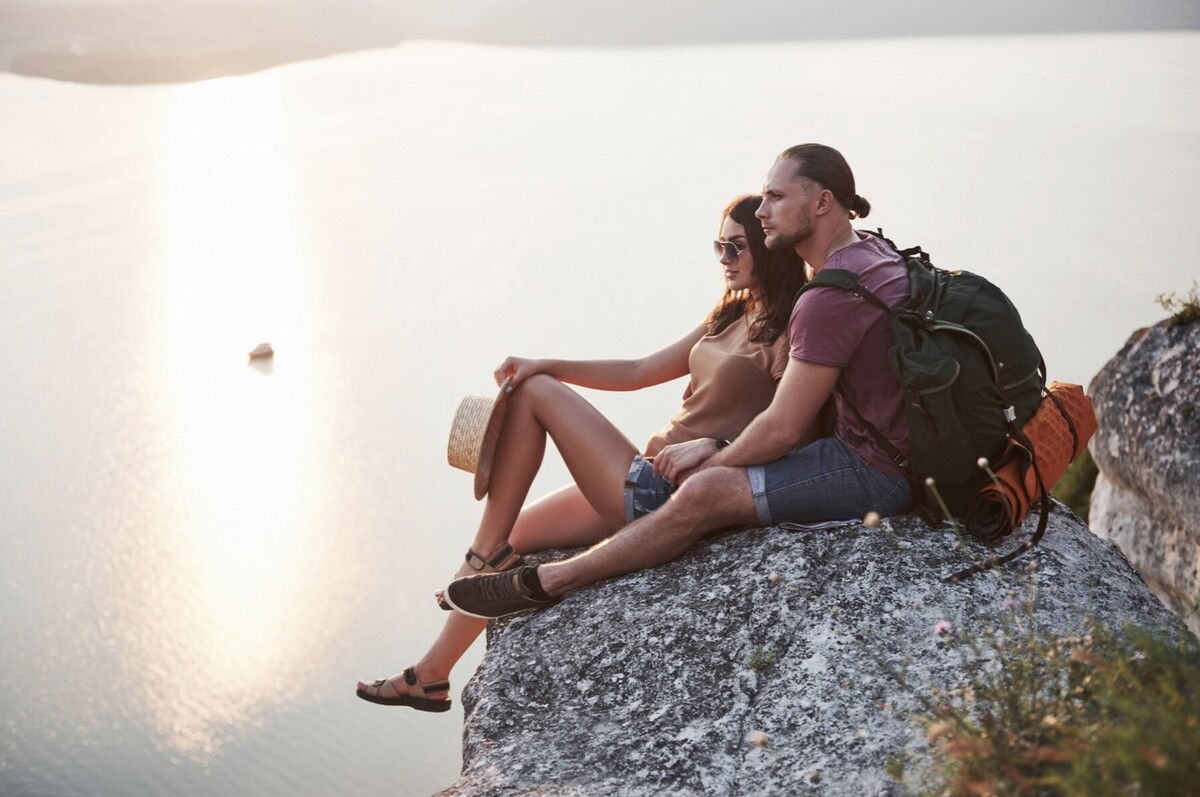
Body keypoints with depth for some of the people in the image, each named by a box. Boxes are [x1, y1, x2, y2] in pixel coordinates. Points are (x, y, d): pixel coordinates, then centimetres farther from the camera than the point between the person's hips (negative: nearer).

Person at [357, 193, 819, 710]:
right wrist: (547, 366, 7)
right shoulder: (731, 317, 17)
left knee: (535, 393, -6)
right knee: (509, 538, 7)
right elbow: (639, 372, 16)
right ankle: (431, 676, 16)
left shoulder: (787, 333, -9)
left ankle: (489, 550, 1)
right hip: (648, 483, 9)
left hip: (673, 498, -9)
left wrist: (712, 444, -28)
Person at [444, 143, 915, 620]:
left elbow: (782, 429, -20)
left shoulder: (830, 298, -23)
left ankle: (540, 584, -10)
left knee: (703, 494, -19)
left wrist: (716, 461, -1)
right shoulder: (865, 249, 12)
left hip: (876, 472, -11)